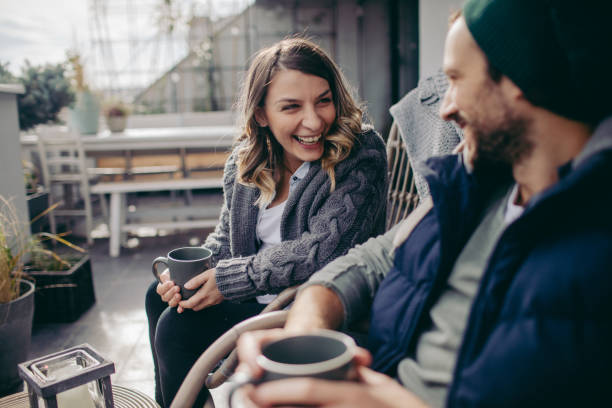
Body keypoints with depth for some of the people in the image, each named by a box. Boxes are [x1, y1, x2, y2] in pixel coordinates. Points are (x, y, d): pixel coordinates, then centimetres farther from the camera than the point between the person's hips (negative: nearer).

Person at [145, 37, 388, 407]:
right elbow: (227, 238, 9)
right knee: (161, 296, 14)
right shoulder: (246, 160, -2)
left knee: (178, 329, -12)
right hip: (258, 296, 7)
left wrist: (229, 279, -21)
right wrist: (188, 273, -11)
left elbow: (322, 250, -28)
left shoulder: (362, 157, -21)